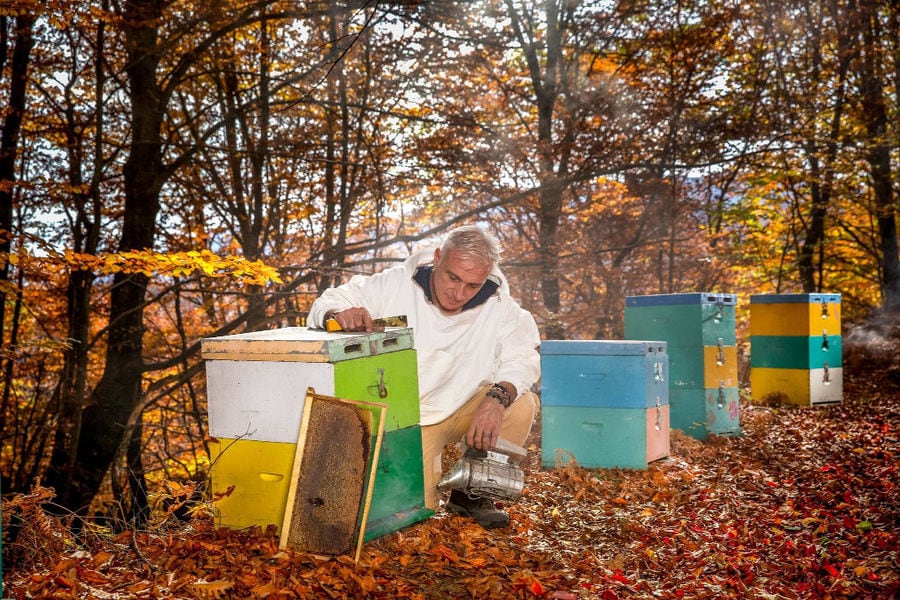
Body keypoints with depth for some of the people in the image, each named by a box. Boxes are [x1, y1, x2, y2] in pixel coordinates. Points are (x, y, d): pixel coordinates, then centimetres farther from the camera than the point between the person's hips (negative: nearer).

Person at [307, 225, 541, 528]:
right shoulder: (393, 285, -16)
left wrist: (497, 398, -36)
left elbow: (522, 353, -16)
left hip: (465, 409, 3)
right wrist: (340, 314, -37)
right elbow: (326, 304, -11)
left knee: (521, 405, -24)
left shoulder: (498, 307, -13)